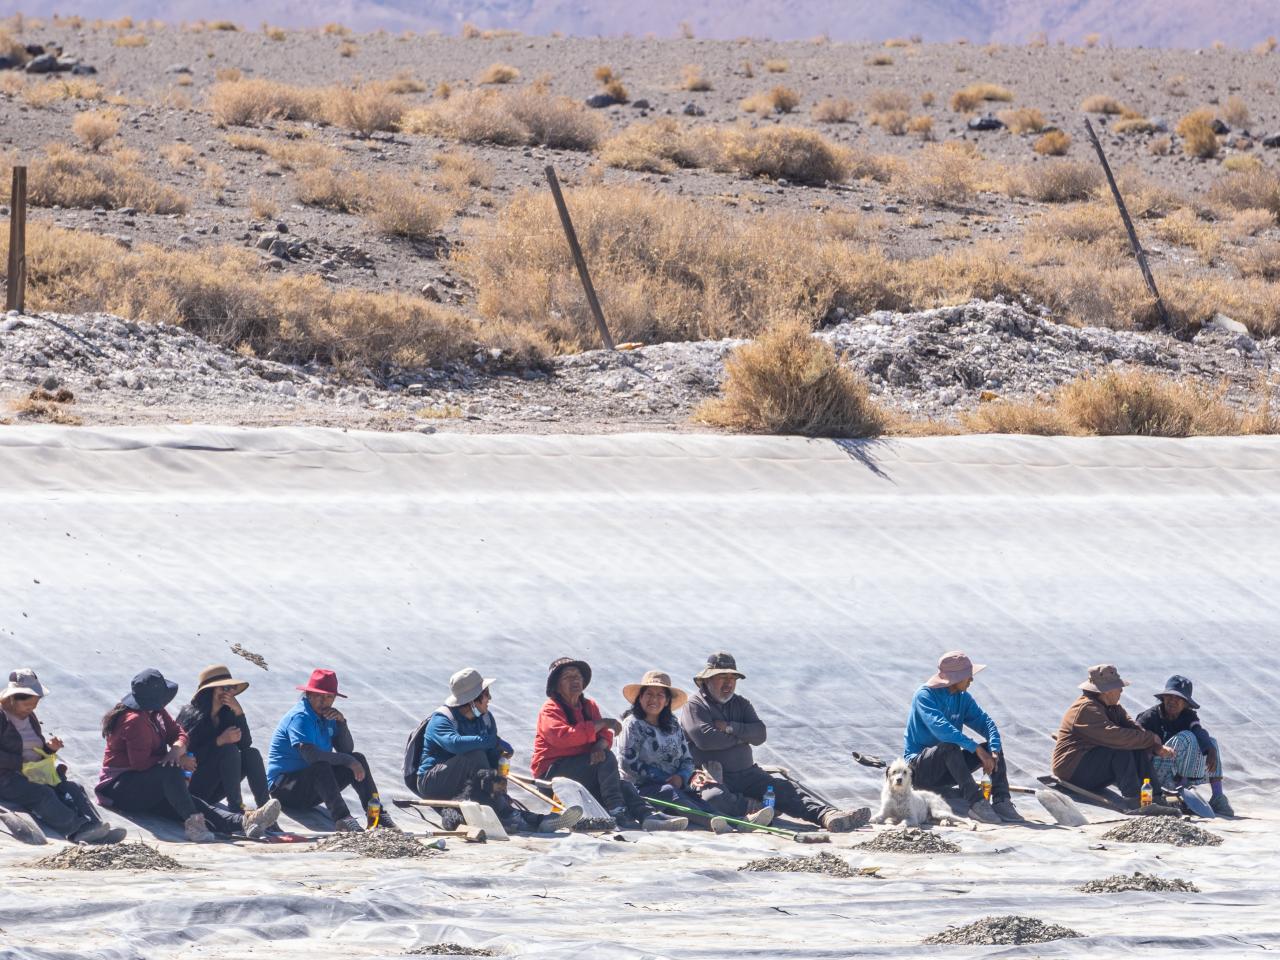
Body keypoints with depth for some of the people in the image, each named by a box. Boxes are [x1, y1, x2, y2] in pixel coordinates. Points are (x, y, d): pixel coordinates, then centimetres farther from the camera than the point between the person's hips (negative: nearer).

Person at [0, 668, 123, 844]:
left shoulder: (30, 717, 20)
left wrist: (49, 747, 4)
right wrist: (21, 763, -21)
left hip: (37, 774, 7)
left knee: (72, 788, -17)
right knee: (43, 793, -33)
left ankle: (95, 826, -40)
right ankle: (78, 830, -50)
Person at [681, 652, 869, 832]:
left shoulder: (741, 703, 20)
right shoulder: (694, 706, 3)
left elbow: (760, 734, 4)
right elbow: (706, 739, -16)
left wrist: (729, 728, -9)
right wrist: (741, 735, -4)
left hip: (748, 775, 4)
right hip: (713, 778, -4)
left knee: (786, 789, -18)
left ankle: (828, 815, -39)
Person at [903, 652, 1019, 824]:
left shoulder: (963, 698, 8)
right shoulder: (925, 696, -16)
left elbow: (986, 722, -2)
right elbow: (940, 728, -31)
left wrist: (994, 752, -22)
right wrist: (977, 749, -36)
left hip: (946, 771, 7)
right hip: (918, 769, -7)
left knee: (993, 746, -7)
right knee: (949, 746, -36)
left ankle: (1001, 802, -19)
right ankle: (976, 803, -43)